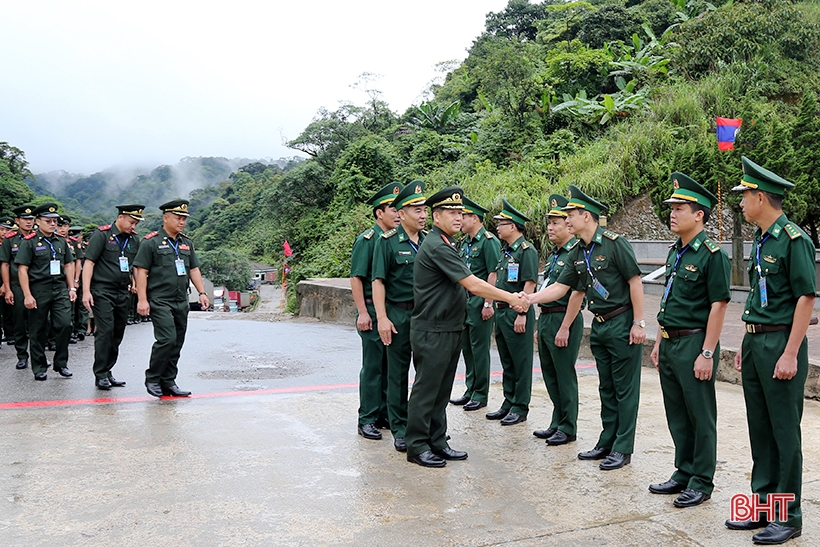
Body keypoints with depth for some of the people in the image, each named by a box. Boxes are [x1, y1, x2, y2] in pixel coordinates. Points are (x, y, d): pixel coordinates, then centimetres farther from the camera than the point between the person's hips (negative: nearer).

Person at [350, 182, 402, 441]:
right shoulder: (367, 240, -8)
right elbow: (356, 278, -11)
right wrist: (362, 312, -16)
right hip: (373, 311, -6)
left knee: (390, 365, 12)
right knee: (373, 366, 0)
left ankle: (385, 414, 24)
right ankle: (367, 419, 9)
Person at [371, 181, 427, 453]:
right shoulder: (388, 242, -5)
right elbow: (378, 281, -8)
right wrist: (382, 318, -15)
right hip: (399, 315, -4)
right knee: (398, 372, 5)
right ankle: (399, 428, 15)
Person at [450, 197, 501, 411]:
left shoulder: (489, 241, -11)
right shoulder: (464, 243, 14)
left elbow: (493, 275, -17)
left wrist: (488, 304, -20)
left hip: (480, 301, -9)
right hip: (464, 301, 9)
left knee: (479, 348, -1)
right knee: (466, 347, 13)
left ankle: (481, 394, 10)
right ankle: (470, 391, 24)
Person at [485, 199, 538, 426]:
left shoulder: (527, 250, -12)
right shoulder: (505, 250, 16)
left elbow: (529, 284, -17)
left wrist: (522, 314, -21)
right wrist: (495, 306, 16)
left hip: (517, 313, -9)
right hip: (502, 312, 9)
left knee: (521, 363, 1)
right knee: (507, 362, 15)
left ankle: (520, 407, 10)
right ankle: (508, 403, 25)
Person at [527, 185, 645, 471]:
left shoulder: (614, 243, -14)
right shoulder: (577, 253, 9)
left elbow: (635, 281, -14)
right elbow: (560, 287, 8)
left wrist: (639, 322, -16)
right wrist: (529, 298, -5)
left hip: (622, 324, -8)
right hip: (599, 326, 8)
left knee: (625, 388, 1)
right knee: (606, 388, 14)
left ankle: (623, 449, 9)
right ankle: (607, 443, 24)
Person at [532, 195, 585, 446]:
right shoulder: (554, 253, 15)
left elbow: (577, 293, -20)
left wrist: (564, 328, -21)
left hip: (564, 319, -9)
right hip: (546, 318, 10)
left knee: (565, 376, 0)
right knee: (549, 374, 15)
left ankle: (568, 428, 12)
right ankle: (557, 423, 26)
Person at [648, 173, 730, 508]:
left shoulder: (712, 254, -13)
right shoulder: (675, 252, 13)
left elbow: (718, 306, -16)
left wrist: (707, 354, -18)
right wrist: (659, 342, 16)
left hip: (694, 344, -8)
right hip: (670, 345, 8)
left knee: (701, 417, 4)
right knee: (677, 415, 16)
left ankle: (702, 482, 16)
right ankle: (684, 473, 29)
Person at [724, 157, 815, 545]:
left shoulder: (793, 240, -13)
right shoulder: (760, 240, 13)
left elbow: (806, 298, -16)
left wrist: (790, 354, -19)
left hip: (781, 344, -9)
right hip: (755, 343, 9)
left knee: (784, 433, 1)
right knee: (760, 430, 14)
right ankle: (763, 505, 25)